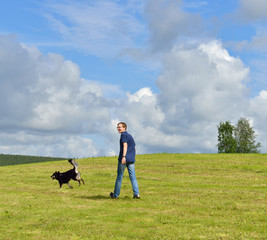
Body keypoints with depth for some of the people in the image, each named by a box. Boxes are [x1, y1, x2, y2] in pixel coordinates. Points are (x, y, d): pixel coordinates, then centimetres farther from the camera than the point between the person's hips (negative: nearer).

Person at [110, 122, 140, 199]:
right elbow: (134, 147, 22)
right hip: (131, 159, 7)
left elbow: (125, 145, -17)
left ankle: (115, 195, 11)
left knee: (119, 176, 3)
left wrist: (123, 156, -25)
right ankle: (136, 194, -10)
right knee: (133, 177, 2)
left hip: (124, 159, -7)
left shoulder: (124, 135, -4)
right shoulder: (130, 136, 20)